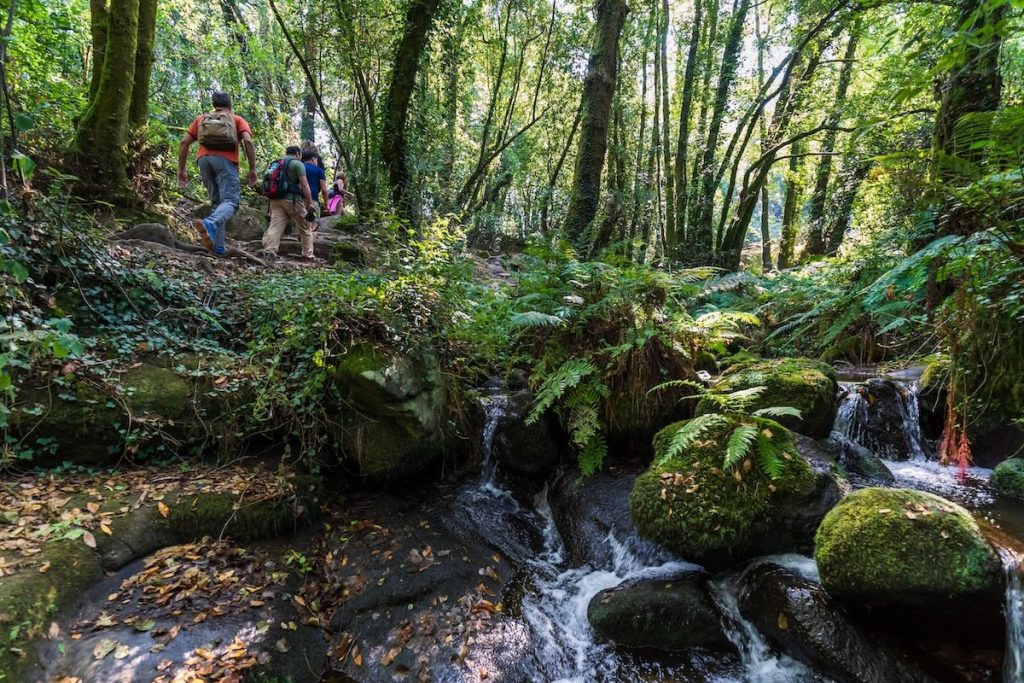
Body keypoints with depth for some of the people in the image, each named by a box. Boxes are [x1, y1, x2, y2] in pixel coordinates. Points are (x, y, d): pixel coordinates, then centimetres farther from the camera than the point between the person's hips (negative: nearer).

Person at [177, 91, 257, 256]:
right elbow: (248, 141, -2)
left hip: (205, 159, 4)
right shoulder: (237, 120, 19)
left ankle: (218, 245, 1)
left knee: (217, 202, 12)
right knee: (230, 201, -15)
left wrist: (181, 169, 19)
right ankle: (210, 223, -46)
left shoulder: (201, 119, 27)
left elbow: (184, 142, 16)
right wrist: (253, 169, -1)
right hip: (225, 160, -4)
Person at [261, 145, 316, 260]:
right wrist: (310, 204, -11)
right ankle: (308, 255, 11)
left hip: (276, 199, 6)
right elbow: (304, 185, -11)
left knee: (275, 226, -3)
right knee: (305, 228, 8)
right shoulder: (298, 164, -2)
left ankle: (269, 252, -19)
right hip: (292, 199, -5)